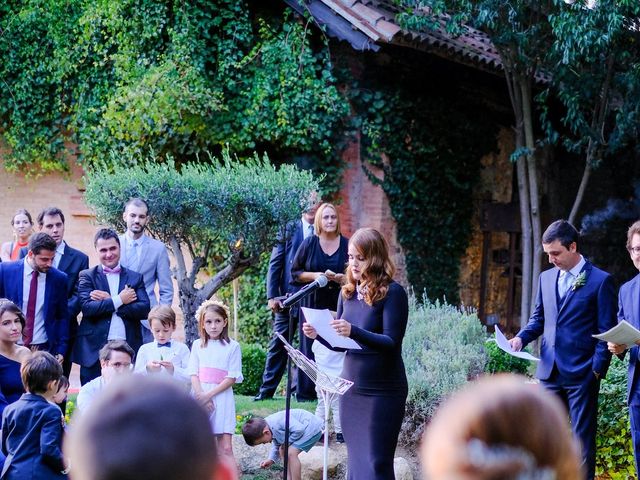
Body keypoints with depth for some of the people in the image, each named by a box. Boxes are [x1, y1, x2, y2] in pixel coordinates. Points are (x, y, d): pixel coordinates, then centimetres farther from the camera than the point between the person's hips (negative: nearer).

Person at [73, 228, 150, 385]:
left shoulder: (135, 278, 12)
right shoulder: (87, 277, 7)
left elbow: (144, 310, -2)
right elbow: (87, 307, -9)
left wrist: (107, 301, -7)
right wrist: (119, 300, -9)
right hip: (95, 349, -1)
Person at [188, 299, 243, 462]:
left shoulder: (232, 346, 2)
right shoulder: (197, 345, 11)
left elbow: (232, 378, -4)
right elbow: (193, 374, 4)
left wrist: (209, 394, -11)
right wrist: (201, 395, -12)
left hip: (222, 397, -2)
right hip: (201, 398, 2)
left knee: (226, 448, -8)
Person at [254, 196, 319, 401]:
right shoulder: (289, 229, 5)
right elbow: (275, 264, 4)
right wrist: (272, 295, -3)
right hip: (288, 296, 0)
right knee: (278, 344, 4)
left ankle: (306, 392, 10)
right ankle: (266, 390, 8)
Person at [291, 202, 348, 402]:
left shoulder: (347, 245, 4)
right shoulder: (309, 244, 4)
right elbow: (294, 272, 7)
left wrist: (339, 278, -12)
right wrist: (315, 276, -10)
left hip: (338, 305, 0)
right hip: (312, 303, 0)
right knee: (310, 348, -2)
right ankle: (307, 391, 4)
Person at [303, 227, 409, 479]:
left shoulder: (392, 293, -11)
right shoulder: (348, 292, 8)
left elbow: (392, 343, -18)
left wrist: (353, 331, -30)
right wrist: (318, 334, -5)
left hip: (383, 391, -7)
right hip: (351, 389, 7)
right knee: (355, 459, 11)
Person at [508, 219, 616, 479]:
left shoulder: (600, 280, -6)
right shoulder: (546, 277, 11)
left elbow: (606, 331, -6)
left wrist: (598, 368, -12)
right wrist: (521, 338, 0)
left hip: (581, 373, -6)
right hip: (550, 370, 6)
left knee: (583, 437, 0)